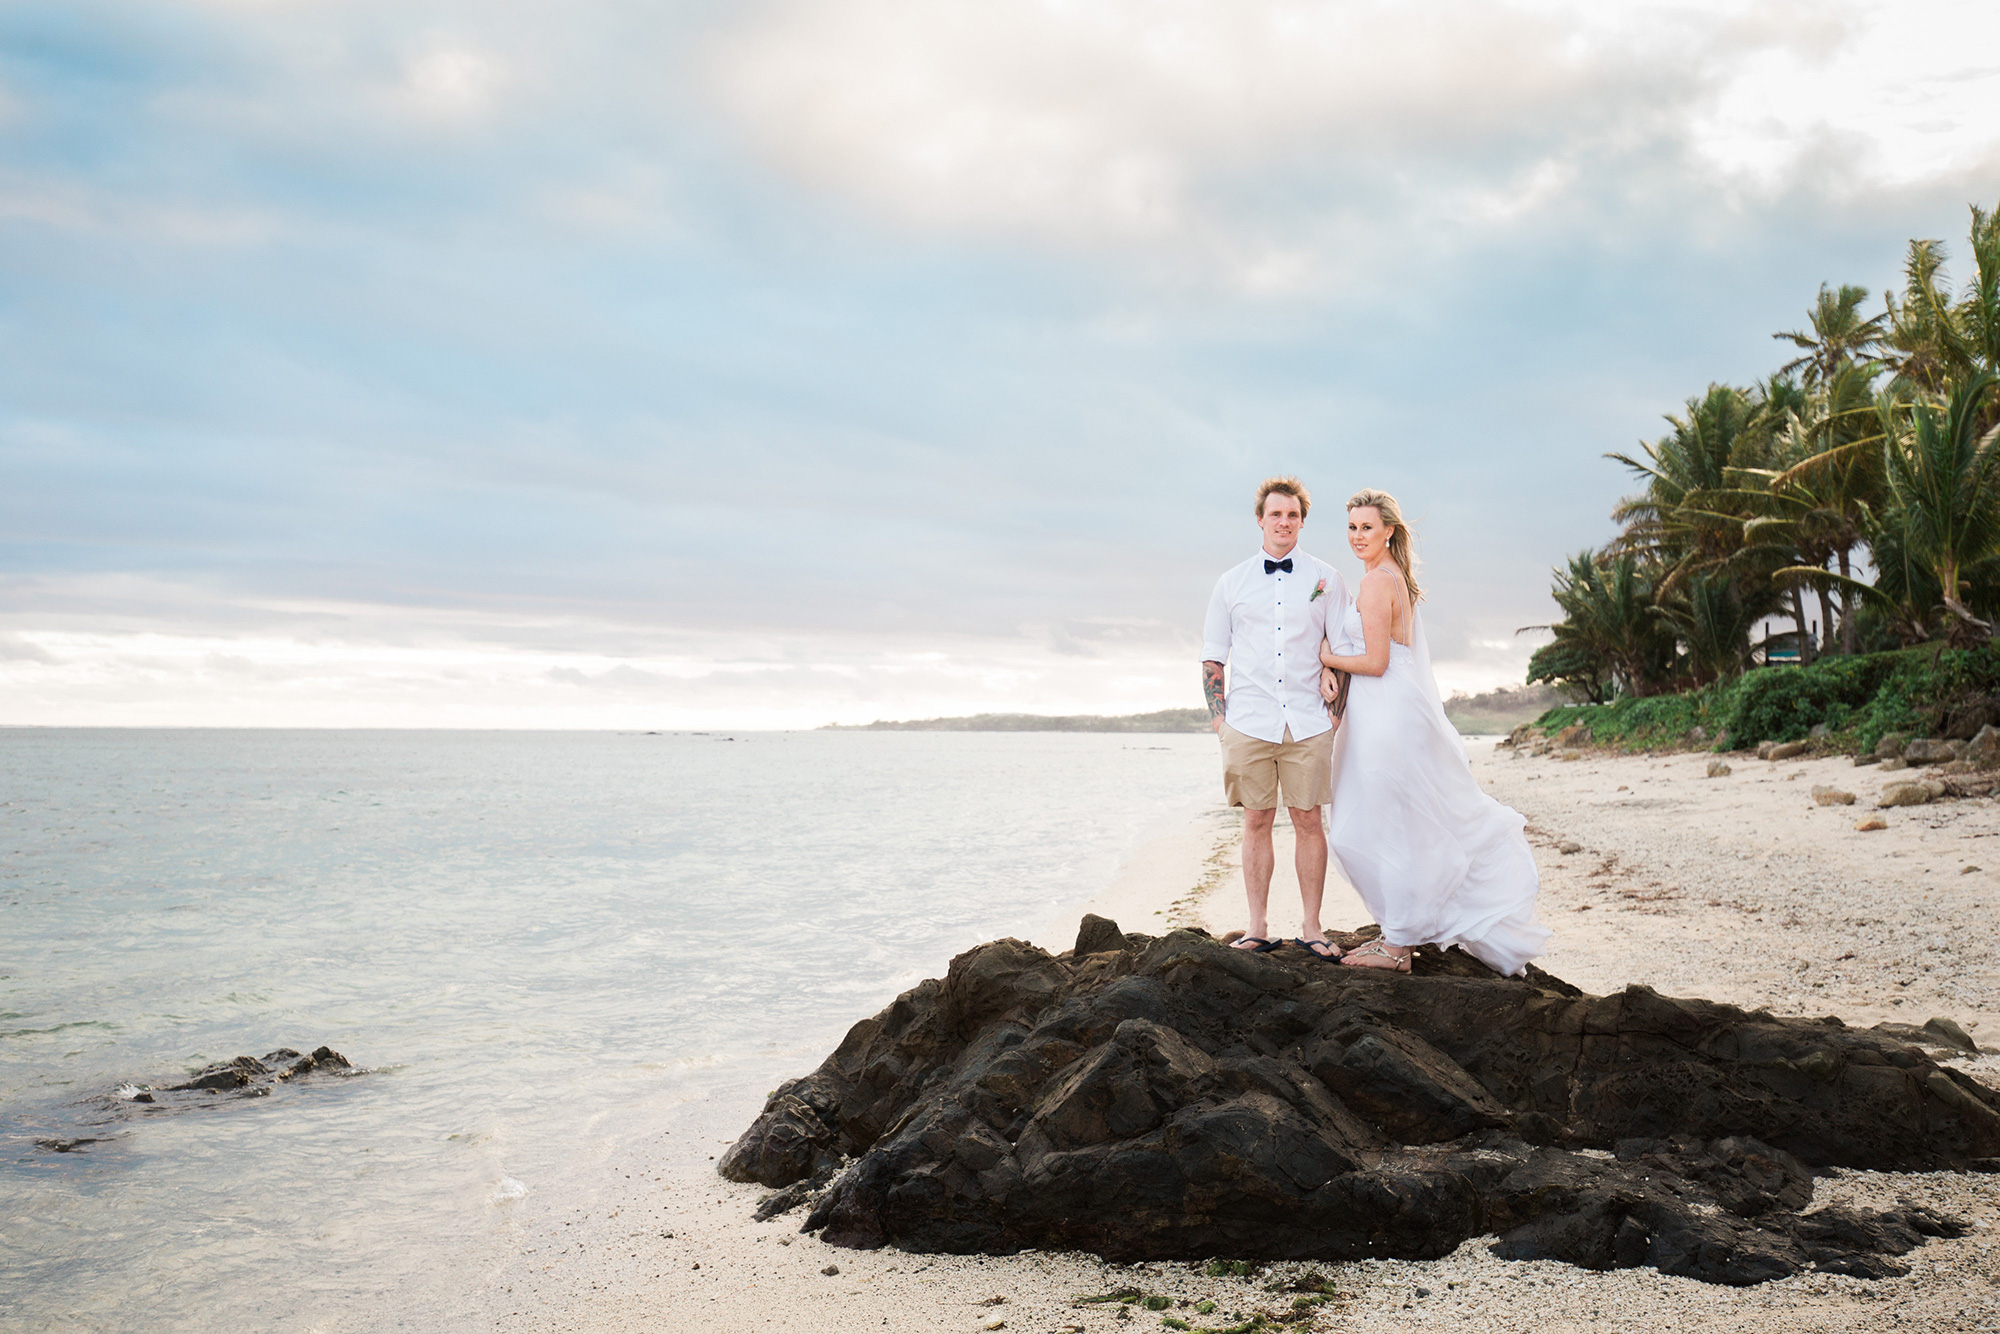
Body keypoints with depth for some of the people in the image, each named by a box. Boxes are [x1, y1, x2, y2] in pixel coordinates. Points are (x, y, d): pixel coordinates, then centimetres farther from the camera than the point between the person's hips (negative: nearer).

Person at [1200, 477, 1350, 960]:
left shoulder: (1327, 580, 8)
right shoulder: (1232, 583, 9)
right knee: (1256, 821, 3)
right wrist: (1218, 717, 2)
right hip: (1249, 722, 0)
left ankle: (1312, 928, 9)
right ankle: (1258, 929, 9)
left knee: (1309, 821, 2)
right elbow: (1212, 656, 11)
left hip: (1308, 723, 0)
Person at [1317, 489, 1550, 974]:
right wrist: (1328, 667, 2)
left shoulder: (1376, 582, -15)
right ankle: (1397, 931, 23)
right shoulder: (1395, 577, 16)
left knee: (1389, 829, -3)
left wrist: (1327, 659, -4)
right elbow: (1352, 641, 18)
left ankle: (1396, 946, 5)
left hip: (1389, 719, -10)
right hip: (1391, 714, 10)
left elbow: (1376, 662, -18)